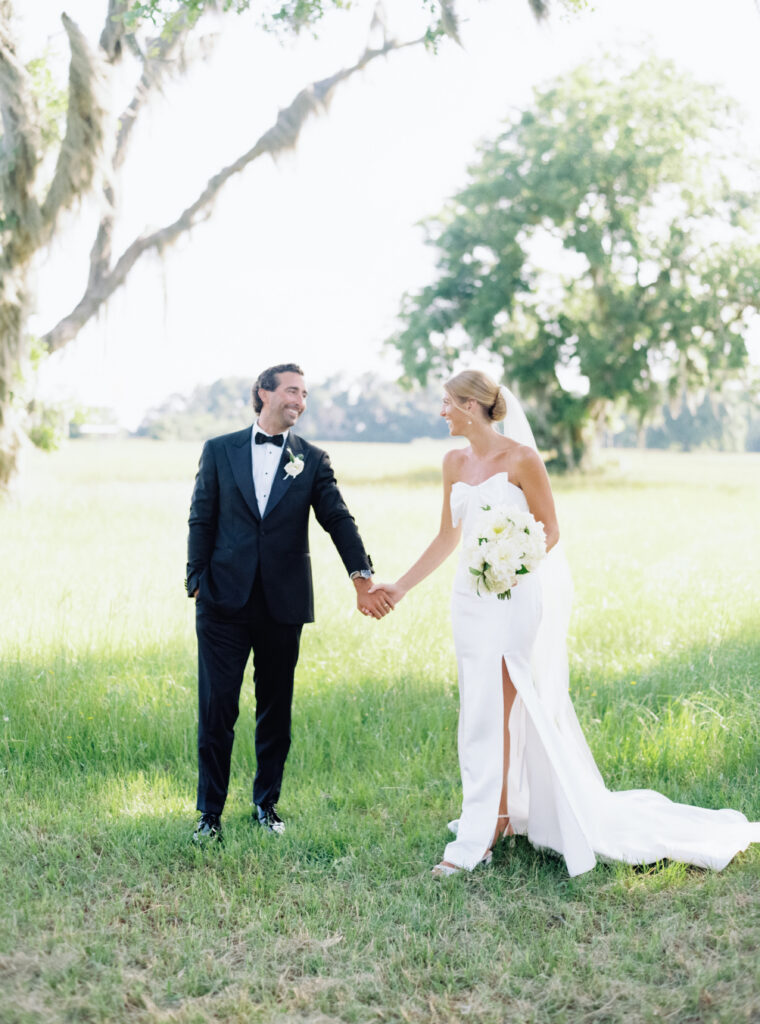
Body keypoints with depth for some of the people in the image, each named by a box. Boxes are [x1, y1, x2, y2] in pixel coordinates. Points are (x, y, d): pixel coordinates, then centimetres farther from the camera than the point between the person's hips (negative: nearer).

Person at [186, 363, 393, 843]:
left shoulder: (312, 460, 6)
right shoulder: (219, 450, 6)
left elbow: (339, 520, -4)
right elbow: (201, 521, 6)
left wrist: (363, 577, -17)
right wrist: (197, 583, -2)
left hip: (283, 604, 1)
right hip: (225, 601, -1)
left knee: (276, 709, 10)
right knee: (216, 707, 0)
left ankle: (267, 803, 25)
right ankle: (210, 812, 10)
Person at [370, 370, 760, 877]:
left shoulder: (520, 458, -10)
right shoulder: (455, 463, 9)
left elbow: (550, 531, -7)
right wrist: (400, 587, 15)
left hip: (515, 597, -6)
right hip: (472, 597, 7)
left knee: (492, 712, -8)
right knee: (484, 710, 11)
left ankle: (480, 836, -2)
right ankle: (504, 811, 27)